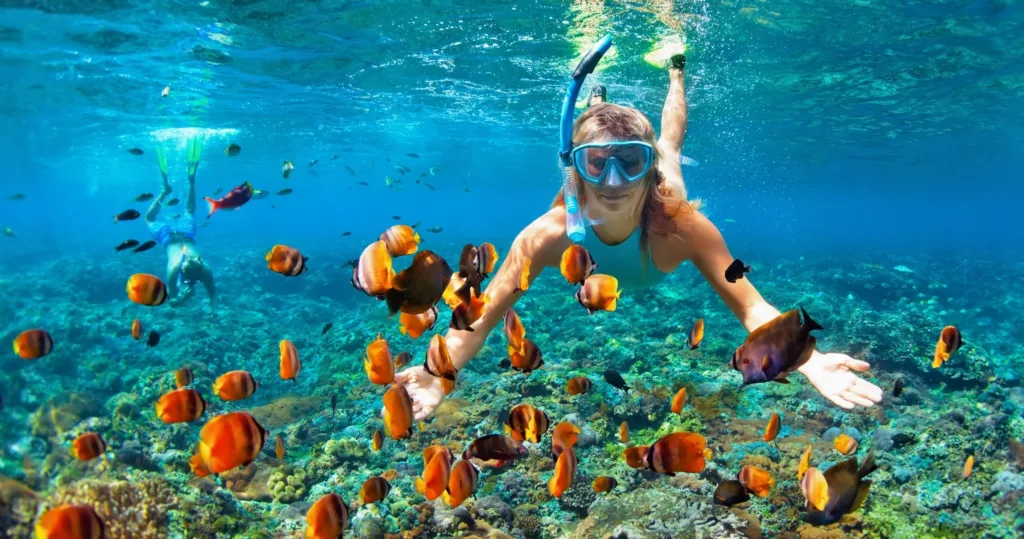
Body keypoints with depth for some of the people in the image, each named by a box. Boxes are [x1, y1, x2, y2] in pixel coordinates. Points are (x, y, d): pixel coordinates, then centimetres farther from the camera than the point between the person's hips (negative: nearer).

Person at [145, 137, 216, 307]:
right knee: (149, 219, 29)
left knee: (189, 212, 32)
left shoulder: (205, 270, -37)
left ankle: (191, 179, 38)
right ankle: (165, 189, 29)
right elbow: (172, 300, -31)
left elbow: (213, 294, -23)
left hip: (186, 235, 2)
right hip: (170, 237, -2)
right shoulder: (174, 269, -40)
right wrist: (184, 296, -52)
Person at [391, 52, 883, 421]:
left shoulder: (681, 225, -50)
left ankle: (676, 73, 57)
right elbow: (480, 321, -44)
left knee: (669, 144, 33)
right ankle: (599, 99, 60)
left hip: (654, 197, 1)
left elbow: (751, 306, -48)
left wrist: (808, 362, -67)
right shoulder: (550, 234, -48)